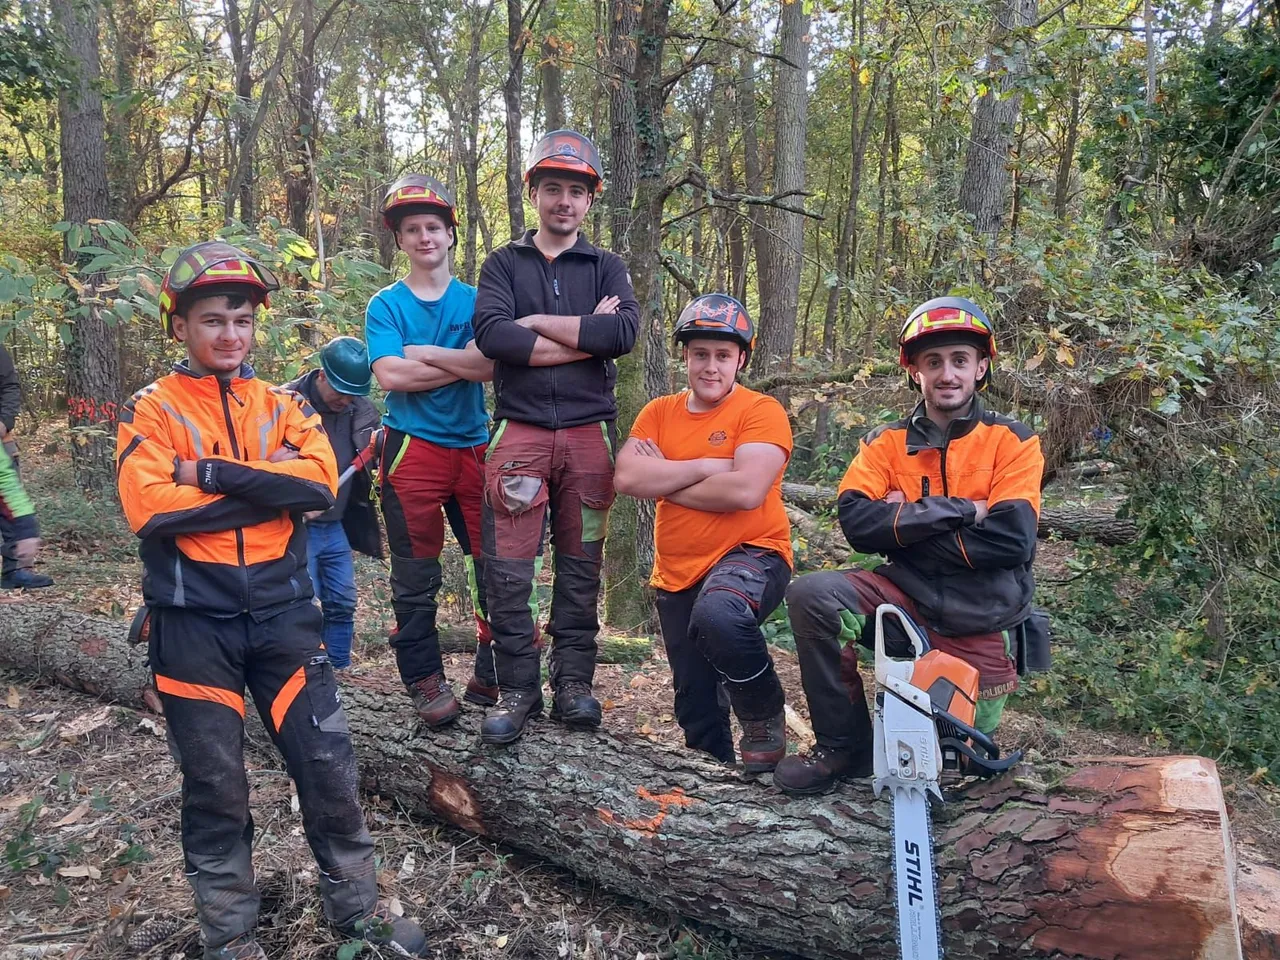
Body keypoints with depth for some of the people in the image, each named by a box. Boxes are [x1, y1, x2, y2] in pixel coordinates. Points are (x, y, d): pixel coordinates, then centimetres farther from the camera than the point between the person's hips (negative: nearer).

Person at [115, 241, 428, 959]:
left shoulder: (284, 405, 7)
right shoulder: (151, 411, 0)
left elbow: (320, 482, -11)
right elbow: (152, 508, -17)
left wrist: (215, 474, -16)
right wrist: (268, 483, -15)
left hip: (284, 613, 2)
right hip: (194, 623, -2)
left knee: (328, 763, 5)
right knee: (215, 785, 10)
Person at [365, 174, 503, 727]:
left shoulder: (475, 300, 10)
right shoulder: (385, 305, 5)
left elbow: (489, 365, -8)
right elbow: (390, 375, -10)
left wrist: (421, 353, -10)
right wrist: (462, 363, -7)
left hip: (474, 446, 2)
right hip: (413, 447, -2)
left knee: (496, 565, 2)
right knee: (416, 577, 1)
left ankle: (493, 677, 15)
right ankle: (425, 681, 14)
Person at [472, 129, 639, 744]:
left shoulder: (606, 268, 13)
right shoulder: (505, 264, 11)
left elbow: (624, 332, -9)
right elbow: (492, 335, -10)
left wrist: (537, 323, -8)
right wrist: (585, 336, -10)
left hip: (588, 433, 1)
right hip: (519, 432, -1)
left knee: (580, 566, 6)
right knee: (508, 570, -4)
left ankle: (574, 682, 16)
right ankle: (518, 689, 8)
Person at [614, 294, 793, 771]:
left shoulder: (762, 411, -7)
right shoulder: (658, 413, 6)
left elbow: (746, 491, -22)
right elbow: (627, 478, -10)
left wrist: (664, 480, -11)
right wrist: (705, 467, -16)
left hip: (751, 553, -5)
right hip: (676, 574, 5)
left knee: (718, 615, -38)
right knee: (695, 708, 13)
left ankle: (765, 719, -11)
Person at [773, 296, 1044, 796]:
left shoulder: (1013, 441, -1)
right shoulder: (886, 443, 4)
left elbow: (1013, 539, -16)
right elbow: (857, 521, -13)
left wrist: (906, 523, -13)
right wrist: (957, 510, -19)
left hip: (980, 619, -1)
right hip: (906, 595, 1)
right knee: (811, 596, -26)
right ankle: (844, 745, -10)